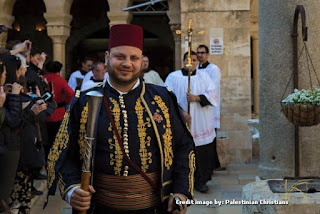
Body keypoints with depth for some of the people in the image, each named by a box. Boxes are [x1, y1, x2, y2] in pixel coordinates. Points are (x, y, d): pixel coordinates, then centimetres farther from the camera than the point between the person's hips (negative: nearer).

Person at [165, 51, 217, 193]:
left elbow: (212, 94, 3)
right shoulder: (173, 77, 4)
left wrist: (196, 98, -13)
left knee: (202, 153, -1)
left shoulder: (204, 77, 12)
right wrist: (180, 112, -15)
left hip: (201, 122, 2)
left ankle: (201, 181, 10)